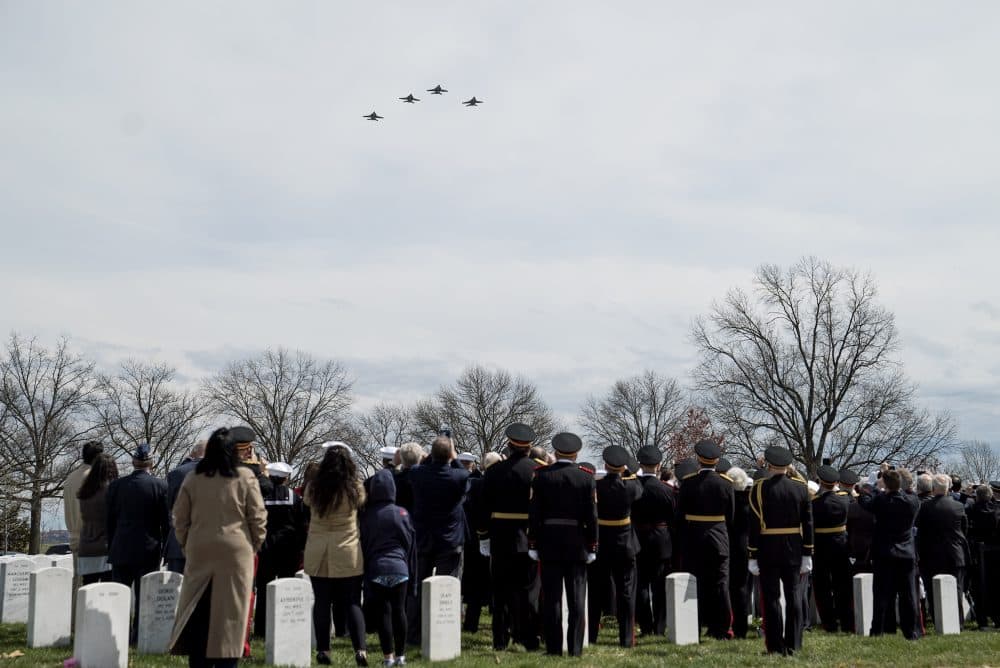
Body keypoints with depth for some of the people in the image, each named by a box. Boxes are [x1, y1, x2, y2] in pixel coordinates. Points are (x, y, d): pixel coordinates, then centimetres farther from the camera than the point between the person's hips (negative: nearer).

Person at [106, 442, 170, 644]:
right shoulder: (160, 485, -7)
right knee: (144, 597, 3)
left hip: (120, 551, 2)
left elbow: (110, 521, 6)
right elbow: (166, 522, -4)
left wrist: (111, 548, 14)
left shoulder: (116, 485, 1)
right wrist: (164, 548, 6)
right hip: (148, 550, -2)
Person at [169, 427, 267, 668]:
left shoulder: (192, 479, 3)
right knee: (230, 614, 2)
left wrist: (187, 546, 19)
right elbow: (258, 518, -1)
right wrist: (254, 546, 13)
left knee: (199, 613, 8)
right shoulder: (245, 477, -3)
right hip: (235, 553, -2)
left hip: (200, 553, 2)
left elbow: (180, 519, 7)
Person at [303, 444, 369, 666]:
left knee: (322, 602, 8)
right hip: (348, 555, -1)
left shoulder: (313, 488, -5)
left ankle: (323, 650, 10)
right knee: (352, 603, 4)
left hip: (317, 555, 1)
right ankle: (360, 649, -3)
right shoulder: (355, 489, -8)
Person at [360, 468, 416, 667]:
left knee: (382, 612, 4)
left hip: (375, 570, 0)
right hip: (399, 568, 0)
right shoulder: (402, 514, 0)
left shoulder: (366, 515, 0)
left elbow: (363, 546, 4)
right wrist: (412, 574, 13)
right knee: (399, 611, 8)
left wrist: (365, 573, 10)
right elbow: (410, 544, 5)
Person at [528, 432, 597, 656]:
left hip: (549, 543, 0)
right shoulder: (586, 478, -2)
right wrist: (592, 547, 4)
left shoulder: (542, 475, -3)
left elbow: (534, 512, -3)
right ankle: (575, 648, 6)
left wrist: (532, 544, 2)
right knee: (576, 599, 5)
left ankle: (554, 648, 5)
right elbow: (592, 516, -3)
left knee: (552, 598, 4)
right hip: (577, 544, 0)